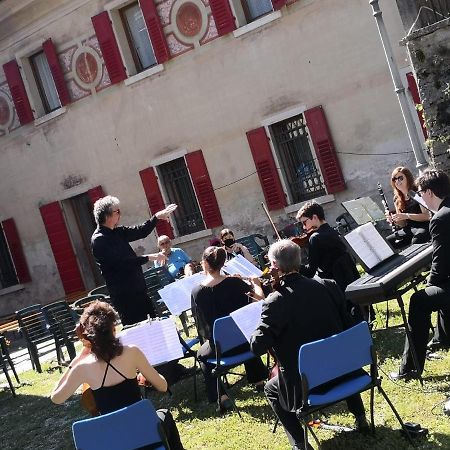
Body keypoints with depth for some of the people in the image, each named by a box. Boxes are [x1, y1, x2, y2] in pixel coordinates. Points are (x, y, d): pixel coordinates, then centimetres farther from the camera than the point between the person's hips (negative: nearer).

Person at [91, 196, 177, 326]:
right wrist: (148, 258, -22)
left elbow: (140, 232, 18)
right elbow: (121, 262, -24)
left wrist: (157, 217, 9)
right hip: (124, 296, -9)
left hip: (138, 290, 9)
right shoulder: (98, 240, -16)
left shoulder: (116, 232, 10)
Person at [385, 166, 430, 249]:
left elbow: (427, 216, -13)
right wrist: (393, 220, -7)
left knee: (415, 241, -37)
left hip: (424, 227, -6)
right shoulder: (397, 200, 12)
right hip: (409, 230, 6)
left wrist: (406, 216, -21)